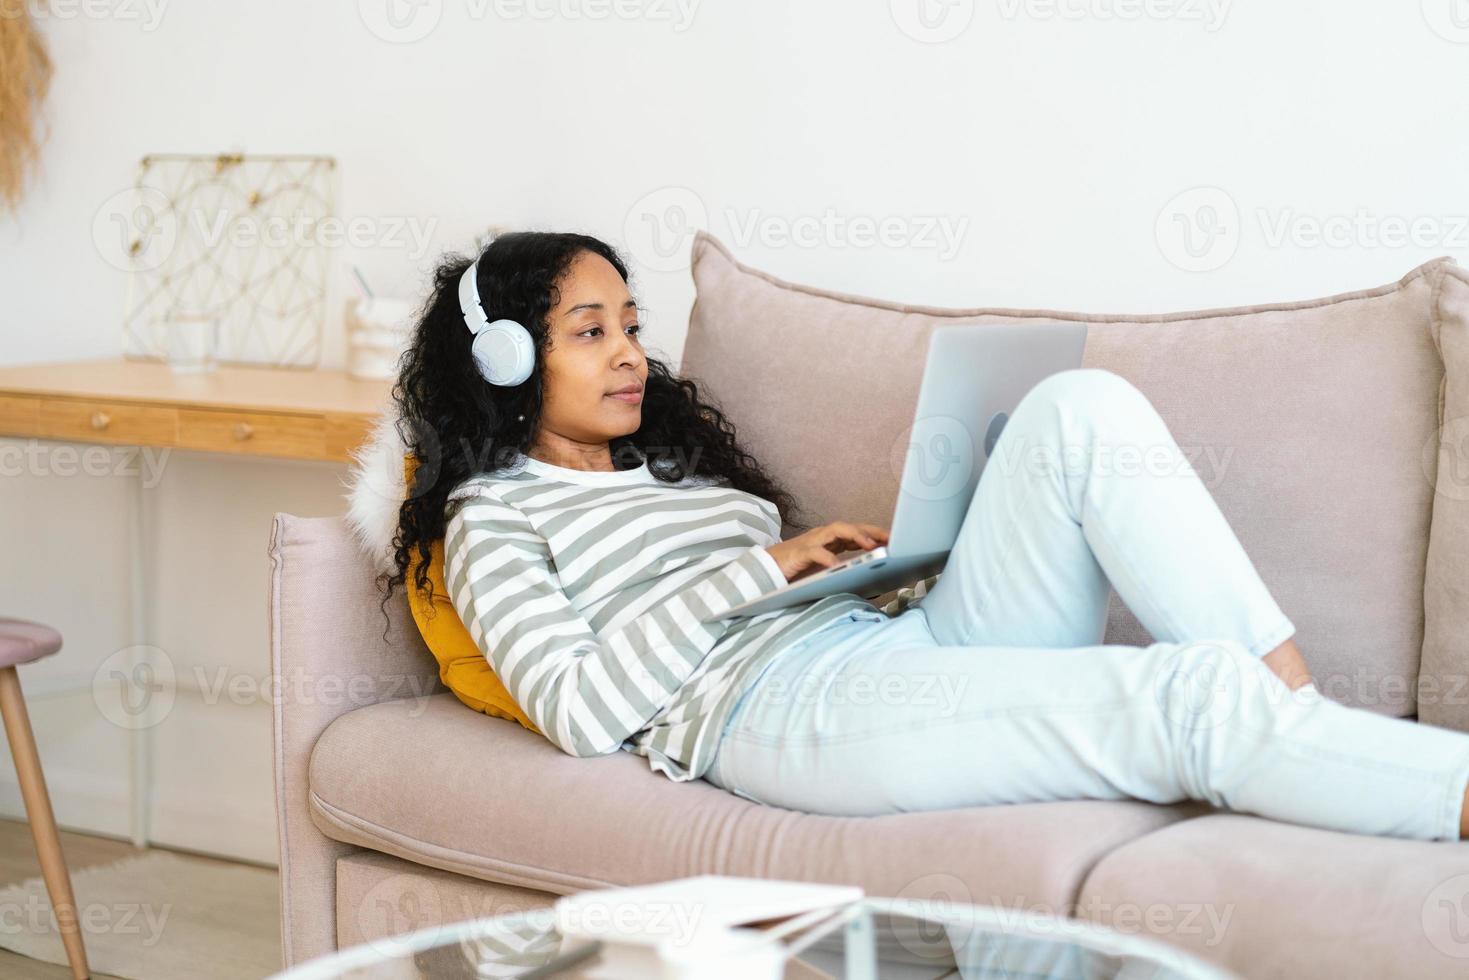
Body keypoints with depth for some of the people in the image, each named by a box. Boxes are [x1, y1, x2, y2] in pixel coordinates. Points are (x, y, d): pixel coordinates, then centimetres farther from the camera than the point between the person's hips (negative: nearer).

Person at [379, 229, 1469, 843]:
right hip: (786, 707, -8)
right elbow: (579, 709, -7)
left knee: (1084, 407, -15)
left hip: (912, 636, 8)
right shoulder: (493, 514, 10)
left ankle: (1310, 713, -20)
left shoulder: (675, 454, 32)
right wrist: (756, 571, -7)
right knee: (1199, 696, -28)